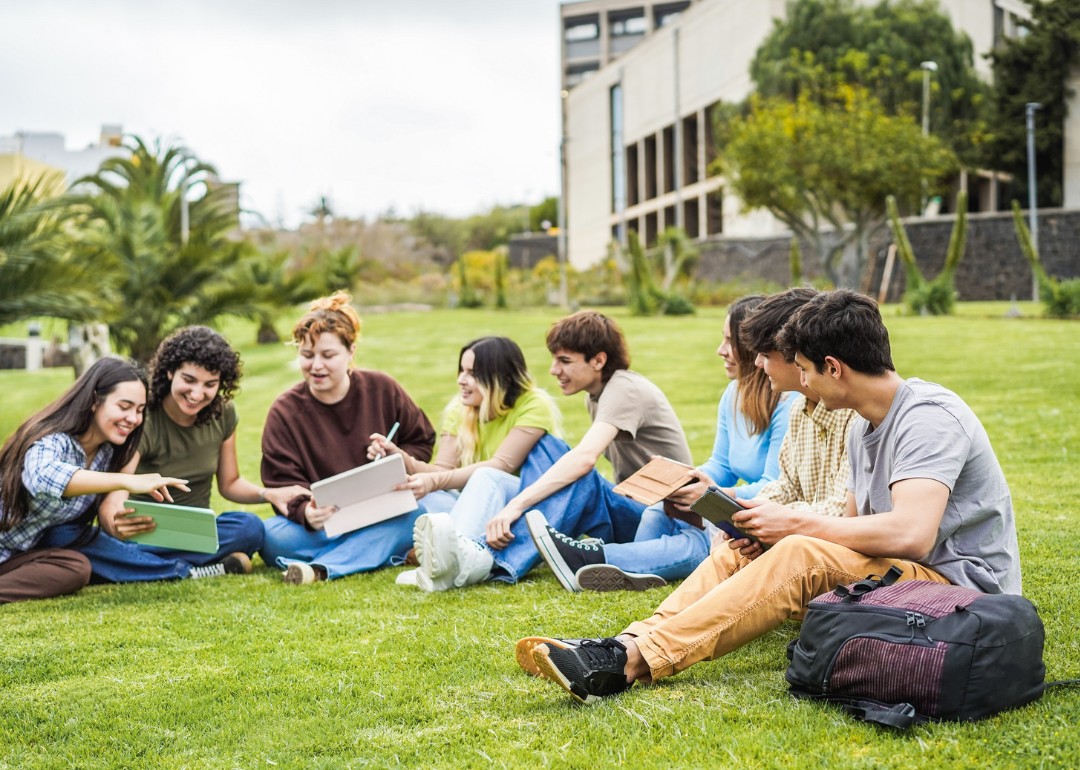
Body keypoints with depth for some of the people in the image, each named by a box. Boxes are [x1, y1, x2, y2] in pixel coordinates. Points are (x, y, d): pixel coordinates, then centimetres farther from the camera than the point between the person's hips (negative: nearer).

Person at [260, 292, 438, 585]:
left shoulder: (383, 390, 2)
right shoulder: (284, 412, -3)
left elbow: (422, 442, 13)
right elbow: (283, 483, -9)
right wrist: (306, 512, -32)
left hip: (383, 518, 1)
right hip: (322, 524, -1)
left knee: (417, 516, -34)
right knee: (272, 536, -33)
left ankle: (320, 569, -43)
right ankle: (382, 551, -29)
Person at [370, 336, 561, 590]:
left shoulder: (534, 405, -12)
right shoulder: (459, 410, 6)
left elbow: (501, 466, -23)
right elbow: (443, 469, -3)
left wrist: (435, 481, -33)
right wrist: (402, 459, -23)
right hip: (478, 510, 6)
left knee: (486, 477, -35)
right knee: (421, 495, -21)